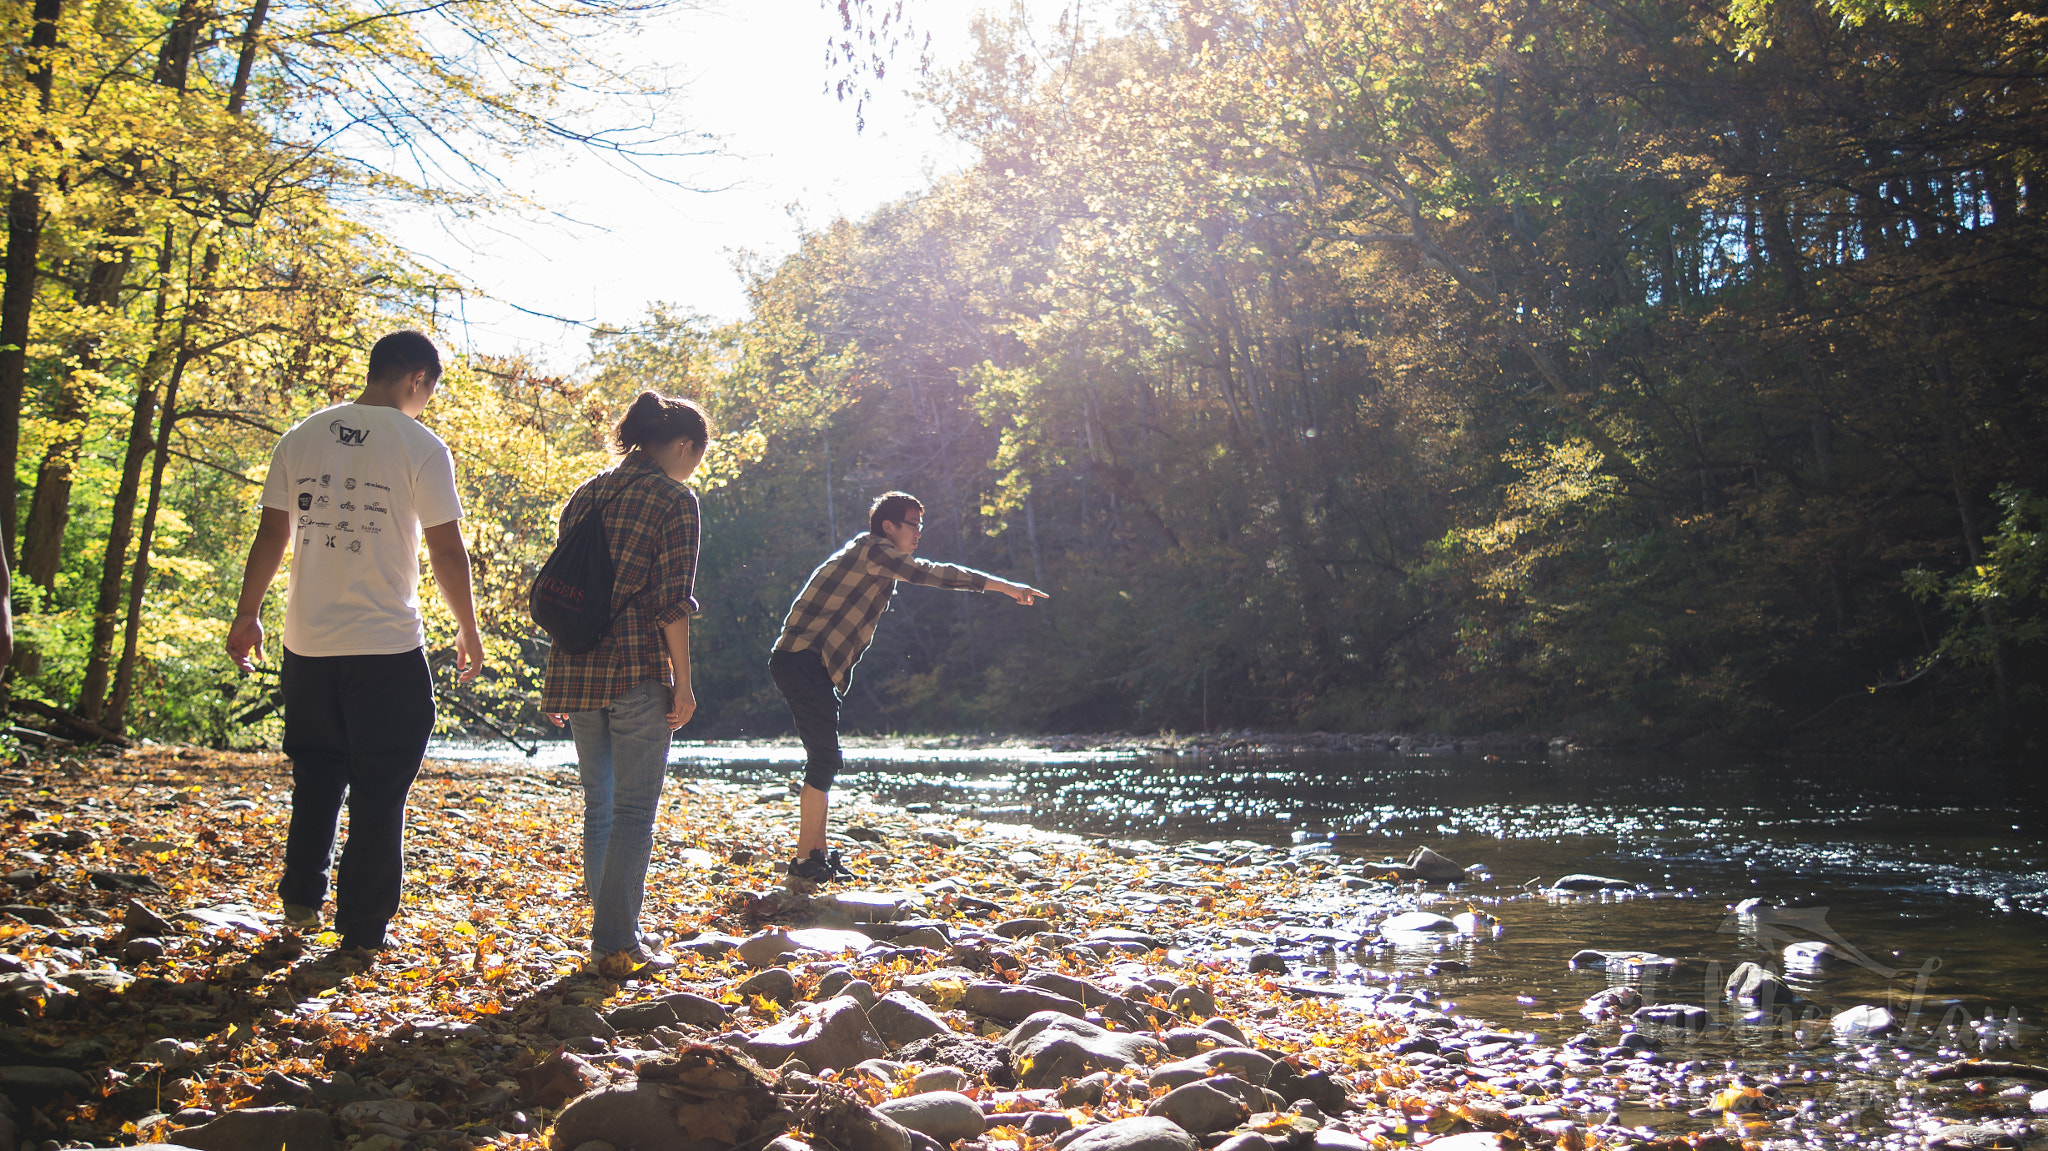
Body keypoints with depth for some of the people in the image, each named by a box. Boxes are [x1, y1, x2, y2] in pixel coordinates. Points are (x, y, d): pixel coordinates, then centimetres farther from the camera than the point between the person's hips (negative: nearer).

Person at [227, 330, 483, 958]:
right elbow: (446, 549, -8)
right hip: (388, 647, -4)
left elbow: (271, 535, 9)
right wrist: (469, 629, 3)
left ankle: (301, 899, 26)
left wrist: (247, 616, 17)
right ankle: (362, 929, 9)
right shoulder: (420, 446, -8)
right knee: (380, 789, 5)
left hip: (308, 644, 5)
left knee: (315, 775, 21)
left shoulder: (303, 437, 6)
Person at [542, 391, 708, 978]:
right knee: (634, 809, 1)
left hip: (576, 667, 7)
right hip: (639, 669, -6)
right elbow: (672, 600, -12)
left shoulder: (587, 493, 15)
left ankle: (611, 934, 22)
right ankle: (617, 946, 1)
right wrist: (683, 682, -7)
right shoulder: (674, 498, -4)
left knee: (599, 804, 16)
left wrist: (558, 683, 20)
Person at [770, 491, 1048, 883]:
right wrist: (1004, 586, -15)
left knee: (824, 760, 12)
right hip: (804, 661, -11)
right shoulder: (871, 549, -11)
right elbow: (930, 574, -16)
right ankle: (805, 860, -6)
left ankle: (817, 854, 17)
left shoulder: (880, 562, 20)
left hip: (808, 666, 11)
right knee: (825, 759, -10)